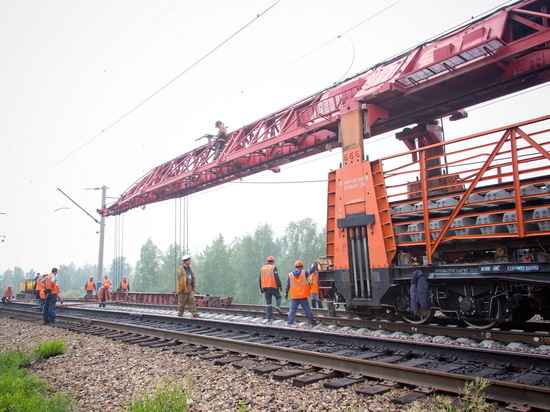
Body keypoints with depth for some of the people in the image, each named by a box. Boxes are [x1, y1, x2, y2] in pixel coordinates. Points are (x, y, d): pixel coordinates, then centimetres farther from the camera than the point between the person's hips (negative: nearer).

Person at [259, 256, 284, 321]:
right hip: (273, 287, -4)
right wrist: (280, 286, -5)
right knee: (278, 297, 18)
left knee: (268, 302, 7)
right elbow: (277, 277, -10)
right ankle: (277, 306, -9)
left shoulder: (262, 268, 15)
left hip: (265, 287, 4)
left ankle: (269, 317, 5)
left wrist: (261, 288, 20)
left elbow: (260, 279, 16)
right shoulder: (273, 267, -1)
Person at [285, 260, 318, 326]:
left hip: (294, 296, 1)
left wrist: (286, 293, 14)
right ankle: (312, 321, 13)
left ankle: (289, 322, -4)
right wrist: (314, 265, 26)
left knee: (292, 309, 2)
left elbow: (287, 285, 5)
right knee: (307, 309, 6)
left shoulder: (290, 275, 2)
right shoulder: (304, 273, -4)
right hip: (303, 296, -1)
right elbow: (311, 270, 8)